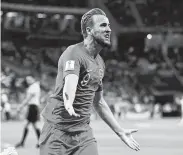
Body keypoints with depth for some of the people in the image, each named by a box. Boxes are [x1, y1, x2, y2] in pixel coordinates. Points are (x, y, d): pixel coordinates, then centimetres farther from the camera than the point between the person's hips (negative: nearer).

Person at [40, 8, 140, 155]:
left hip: (84, 132, 7)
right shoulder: (74, 53, -12)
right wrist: (68, 105, -54)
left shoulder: (100, 62, 13)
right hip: (59, 131, -7)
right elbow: (70, 82, -33)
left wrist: (120, 131, 22)